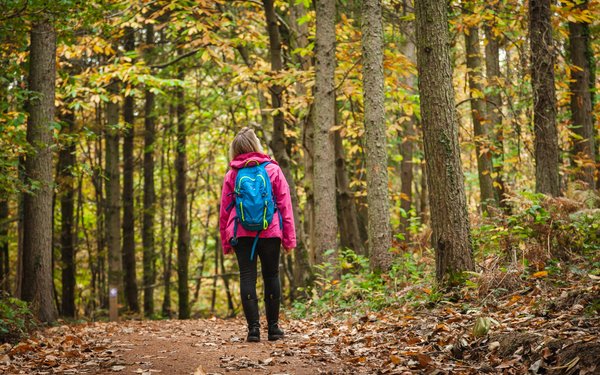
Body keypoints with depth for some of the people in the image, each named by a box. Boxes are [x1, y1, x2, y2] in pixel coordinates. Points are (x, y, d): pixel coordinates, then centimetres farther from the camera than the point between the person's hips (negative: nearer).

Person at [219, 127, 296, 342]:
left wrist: (226, 241, 13)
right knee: (271, 276, 9)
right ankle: (273, 327, 11)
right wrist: (289, 237, 5)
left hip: (241, 233, 0)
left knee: (247, 277, 2)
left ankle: (254, 327, -4)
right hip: (269, 233, 0)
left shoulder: (232, 174, 4)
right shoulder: (273, 170, 2)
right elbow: (285, 205, 1)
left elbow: (224, 210, 6)